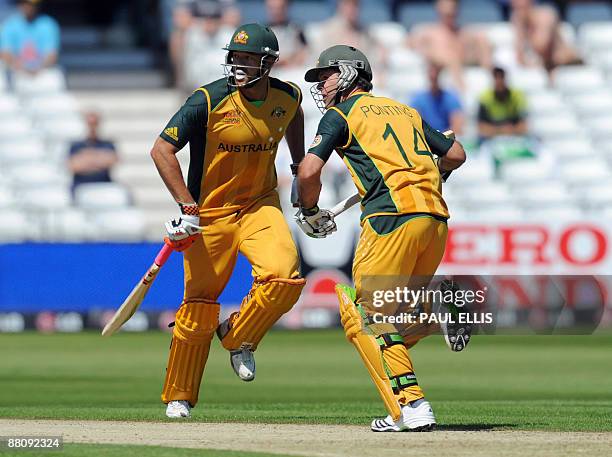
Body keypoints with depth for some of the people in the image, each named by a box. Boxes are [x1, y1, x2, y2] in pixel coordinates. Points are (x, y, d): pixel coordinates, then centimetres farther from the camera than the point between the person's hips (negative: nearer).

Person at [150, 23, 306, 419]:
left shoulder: (287, 97, -3)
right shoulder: (209, 100, -18)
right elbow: (162, 149, -18)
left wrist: (301, 168, 21)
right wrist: (187, 206, -25)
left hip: (260, 204, 3)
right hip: (209, 212, -3)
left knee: (284, 276, -24)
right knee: (199, 307, 1)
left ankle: (238, 336, 5)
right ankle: (178, 397, 19)